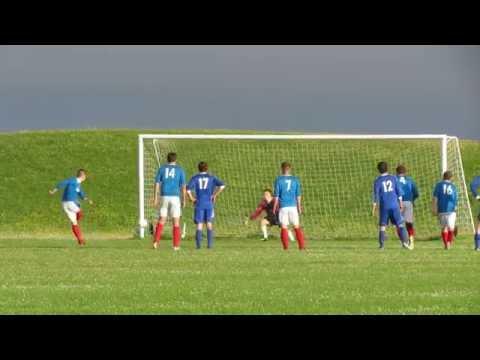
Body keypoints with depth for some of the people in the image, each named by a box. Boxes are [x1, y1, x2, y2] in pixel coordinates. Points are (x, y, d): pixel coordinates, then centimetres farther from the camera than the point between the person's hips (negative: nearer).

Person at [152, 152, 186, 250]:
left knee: (161, 220, 10)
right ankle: (176, 245, -1)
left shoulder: (162, 169, 6)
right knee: (176, 221, 4)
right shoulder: (180, 170, 3)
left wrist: (155, 198, 1)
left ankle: (156, 242, -5)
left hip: (164, 197, 1)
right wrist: (184, 200, 3)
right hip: (175, 197, -1)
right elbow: (183, 186, -2)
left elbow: (157, 184, 0)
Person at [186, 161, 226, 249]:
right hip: (209, 204, 1)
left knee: (199, 225, 1)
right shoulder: (211, 177, 7)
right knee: (209, 224, 9)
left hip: (199, 204, -1)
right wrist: (215, 195, 1)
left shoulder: (195, 178, 4)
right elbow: (222, 185, -7)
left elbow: (188, 190, -10)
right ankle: (210, 244, 3)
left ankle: (198, 244, -9)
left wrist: (192, 199, 3)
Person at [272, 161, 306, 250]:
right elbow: (298, 195, 6)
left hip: (283, 206, -2)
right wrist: (299, 207, 14)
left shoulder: (279, 180, -3)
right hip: (293, 206, 2)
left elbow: (276, 195, -3)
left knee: (284, 227, 2)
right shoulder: (295, 180, 4)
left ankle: (285, 246, -1)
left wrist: (275, 207, 5)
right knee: (296, 226, 8)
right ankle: (302, 246, 3)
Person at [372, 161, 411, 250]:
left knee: (382, 225, 8)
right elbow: (399, 191, 6)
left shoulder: (377, 181, -2)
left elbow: (376, 195, -3)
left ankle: (382, 245, 4)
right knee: (400, 224, 3)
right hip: (394, 205, 1)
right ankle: (405, 242, -9)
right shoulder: (393, 178, 4)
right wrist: (400, 203, 16)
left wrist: (374, 207, 2)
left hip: (384, 206, -1)